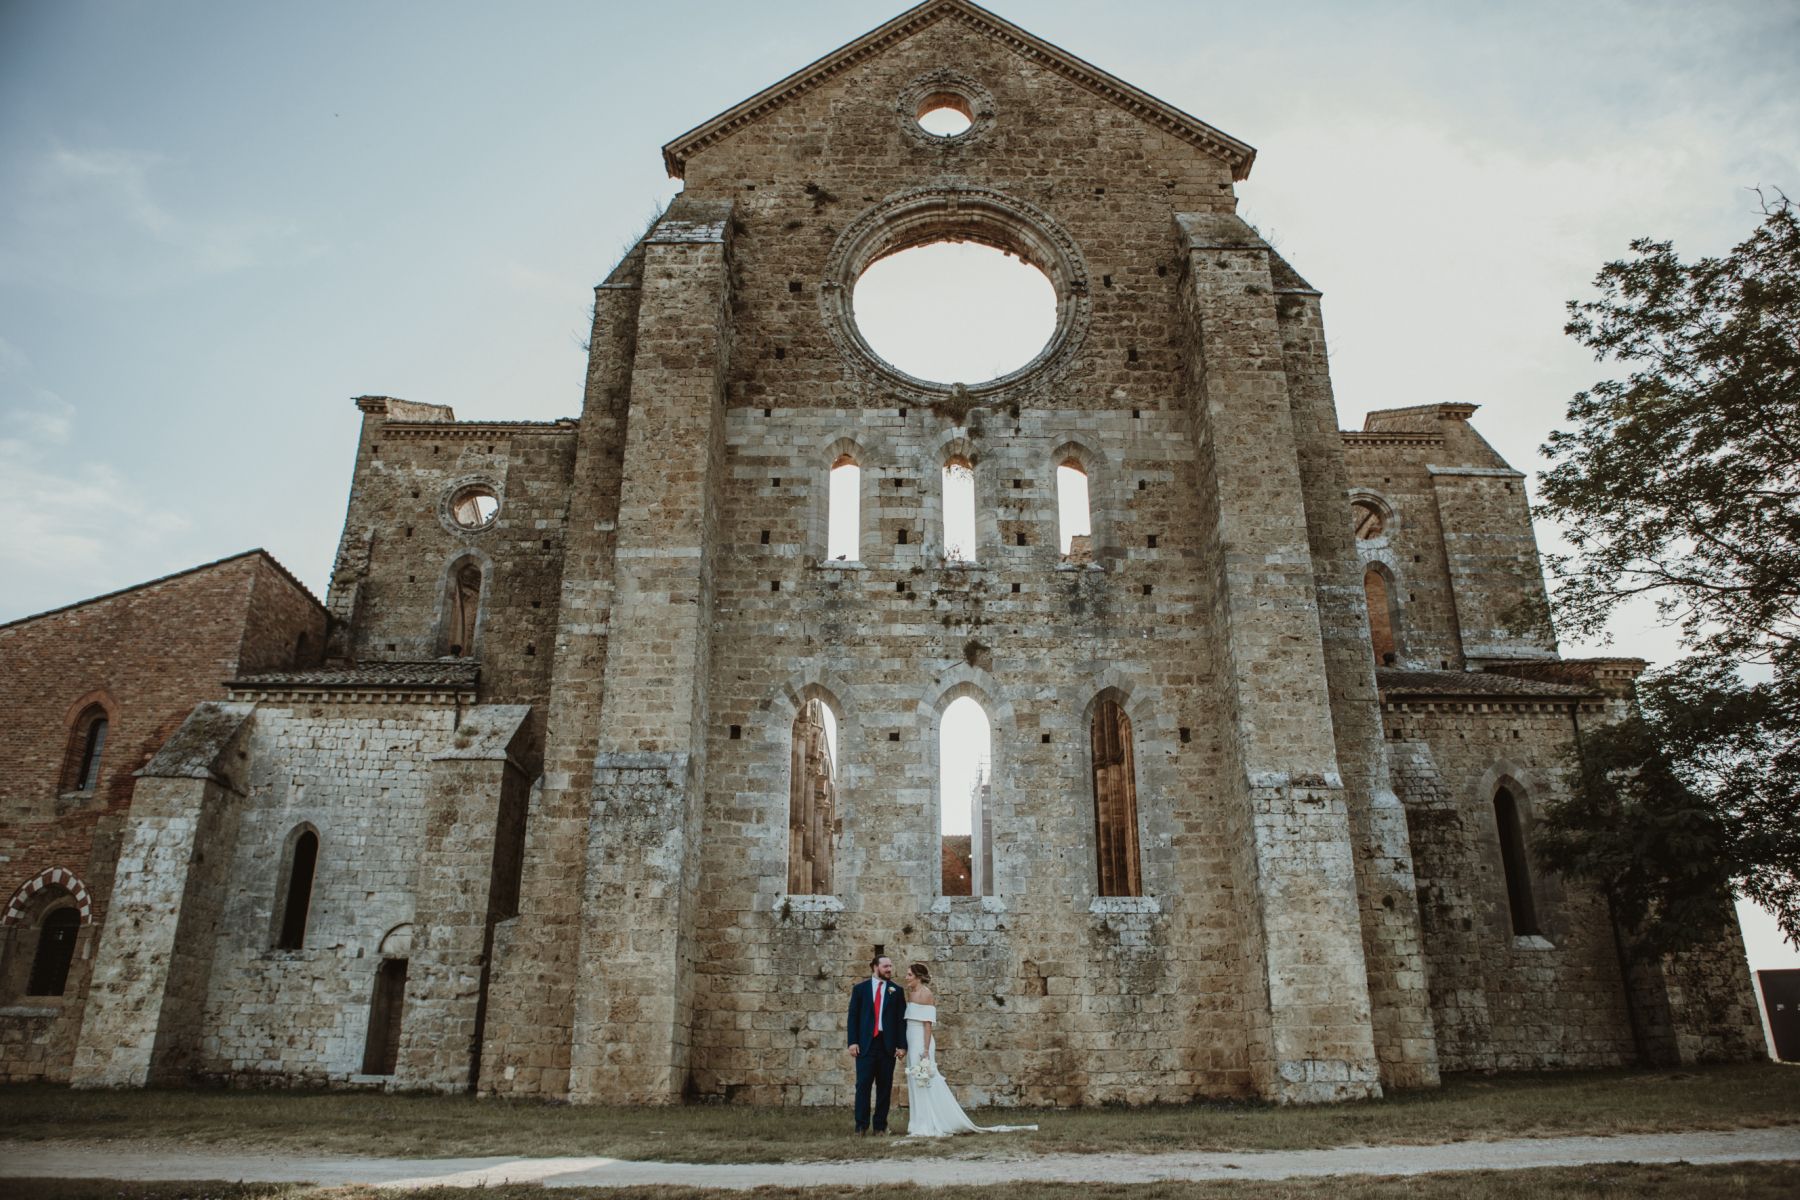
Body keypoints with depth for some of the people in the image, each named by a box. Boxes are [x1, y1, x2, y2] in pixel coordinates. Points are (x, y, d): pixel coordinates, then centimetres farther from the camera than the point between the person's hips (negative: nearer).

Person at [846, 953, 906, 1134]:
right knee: (863, 1085, -4)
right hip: (865, 1045, -1)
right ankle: (861, 1125, 4)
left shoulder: (896, 991, 8)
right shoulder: (860, 989, 7)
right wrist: (852, 1042, -5)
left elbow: (901, 1020, 5)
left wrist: (901, 1045, -2)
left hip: (888, 1045, 1)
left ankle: (881, 1126, 13)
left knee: (885, 1087, 4)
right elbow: (853, 1017, 4)